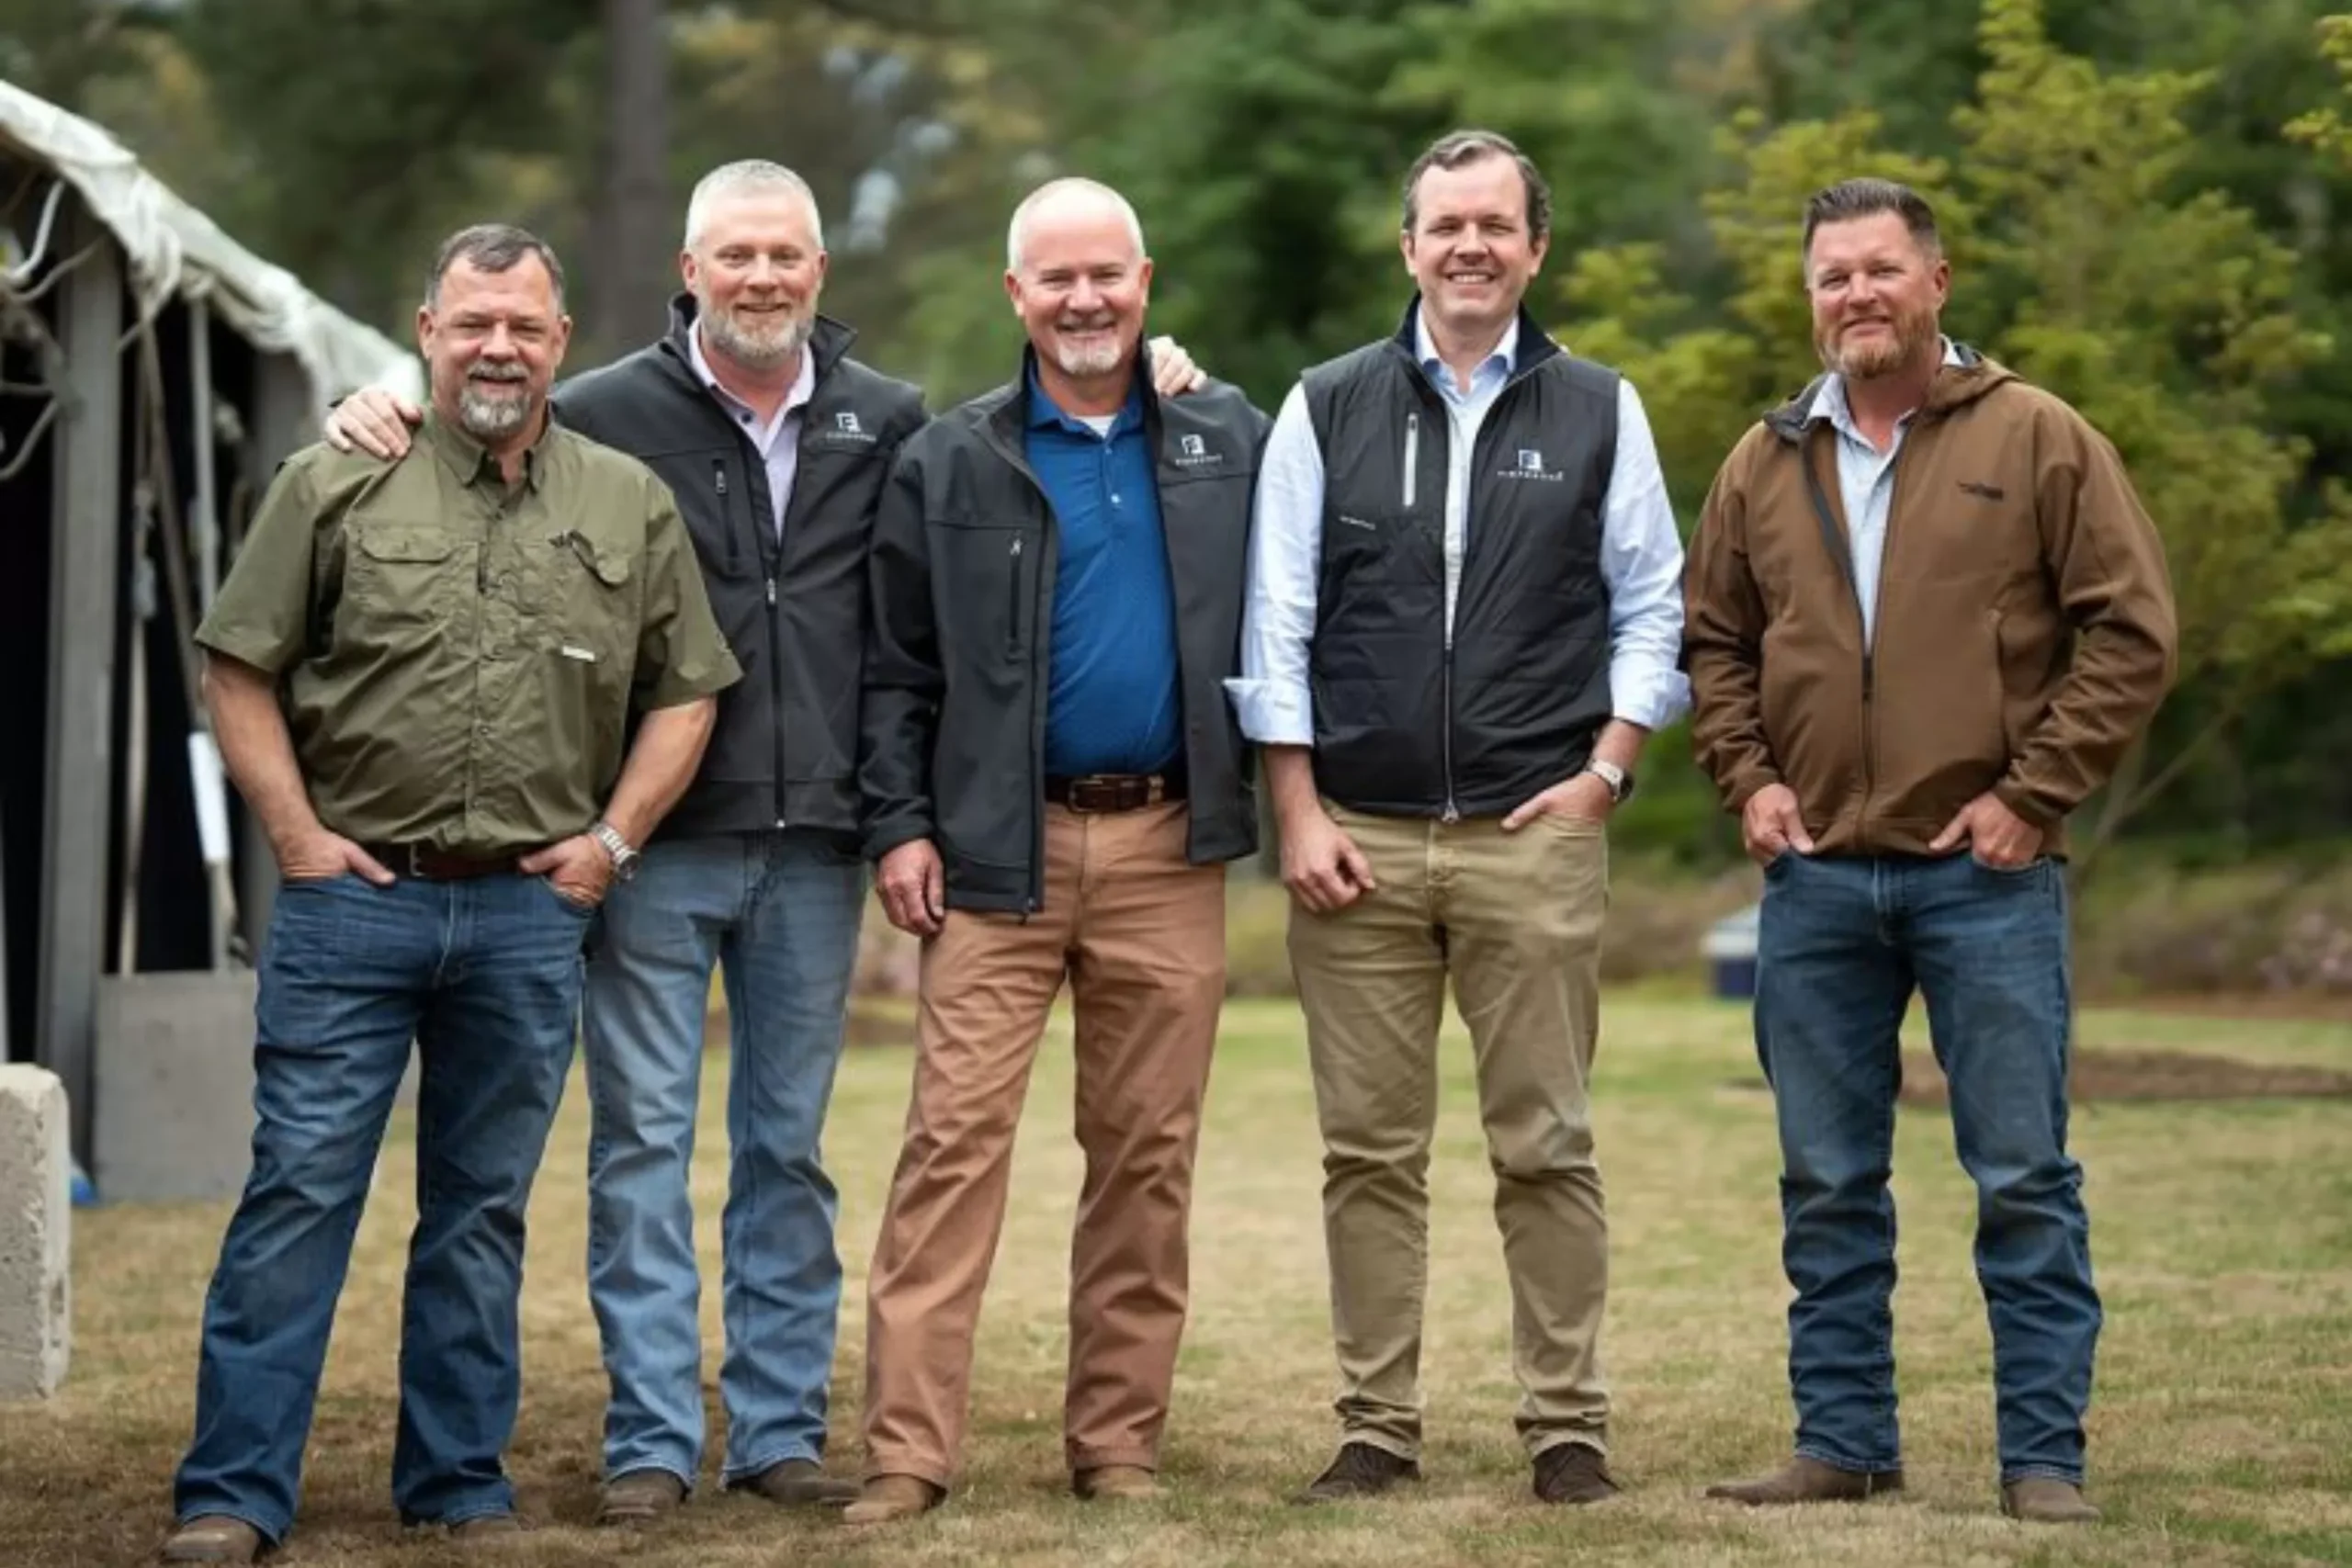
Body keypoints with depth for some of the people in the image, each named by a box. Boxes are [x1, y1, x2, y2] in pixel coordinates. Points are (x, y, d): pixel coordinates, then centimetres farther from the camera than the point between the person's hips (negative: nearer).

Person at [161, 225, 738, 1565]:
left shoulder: (632, 507, 8)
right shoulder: (339, 488, 2)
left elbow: (684, 690, 12)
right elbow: (241, 668, 3)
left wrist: (614, 837, 2)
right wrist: (296, 831, -4)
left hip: (532, 910, 2)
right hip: (354, 894, -2)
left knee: (484, 1206, 9)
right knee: (300, 1189, -3)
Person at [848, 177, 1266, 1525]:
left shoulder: (1230, 441, 9)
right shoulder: (950, 463, 6)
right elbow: (900, 667, 5)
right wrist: (900, 824, -3)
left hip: (1168, 851, 2)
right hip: (1001, 851, -1)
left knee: (1148, 1154, 5)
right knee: (955, 1140, -8)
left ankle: (1120, 1438, 14)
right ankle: (911, 1449, -7)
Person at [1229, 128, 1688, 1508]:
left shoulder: (1600, 412, 7)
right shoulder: (1327, 410, 7)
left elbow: (1650, 611, 8)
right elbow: (1276, 627, 5)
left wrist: (1607, 768, -4)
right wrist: (1299, 813, -2)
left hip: (1534, 835, -1)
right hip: (1359, 834, 1)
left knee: (1547, 1147, 1)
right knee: (1371, 1150, 4)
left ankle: (1569, 1426, 9)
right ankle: (1378, 1427, 11)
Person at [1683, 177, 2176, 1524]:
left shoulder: (2037, 440, -1)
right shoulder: (1767, 465, 10)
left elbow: (2133, 629, -4)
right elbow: (1715, 641, 20)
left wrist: (2034, 792, -9)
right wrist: (1746, 777, 4)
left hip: (1986, 873, -4)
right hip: (1815, 876, 4)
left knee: (2024, 1176, -1)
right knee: (1828, 1184, 9)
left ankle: (2045, 1457, 5)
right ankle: (1845, 1444, 18)